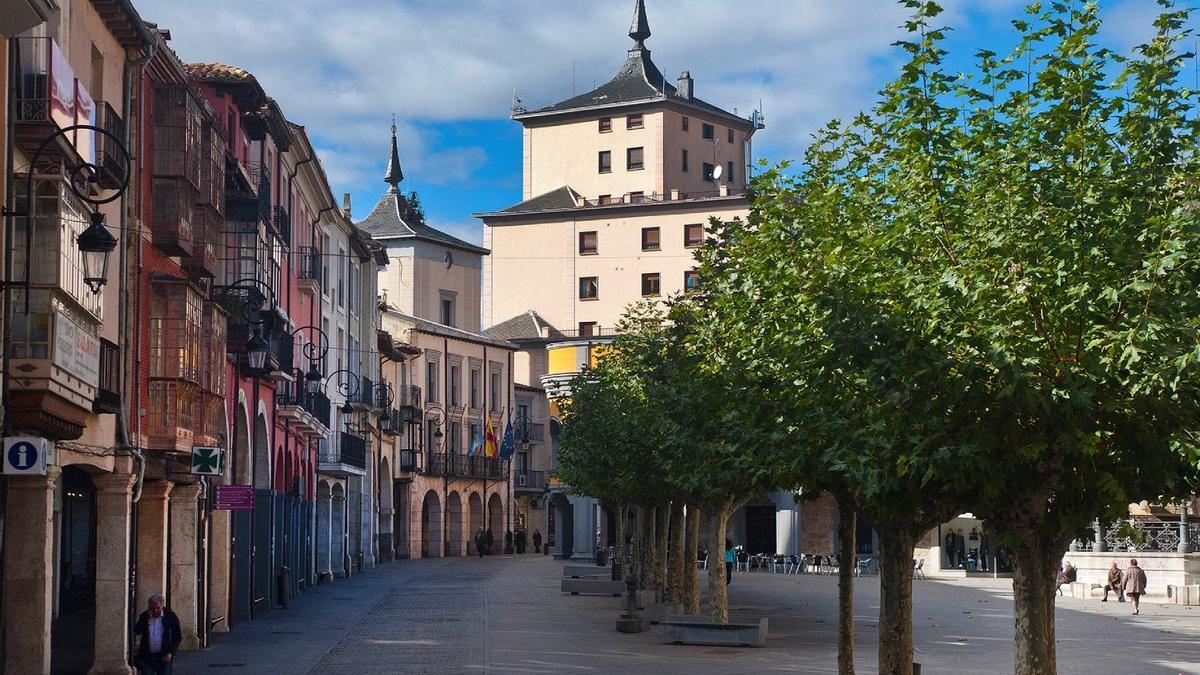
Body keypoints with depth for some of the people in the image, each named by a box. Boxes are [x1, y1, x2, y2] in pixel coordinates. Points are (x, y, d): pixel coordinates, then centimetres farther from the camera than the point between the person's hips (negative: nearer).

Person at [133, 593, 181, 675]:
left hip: (164, 657, -1)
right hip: (147, 657, 1)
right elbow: (136, 631, -7)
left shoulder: (170, 616, 0)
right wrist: (147, 618, -13)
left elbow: (178, 637, 1)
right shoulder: (144, 616, 5)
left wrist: (170, 652, -7)